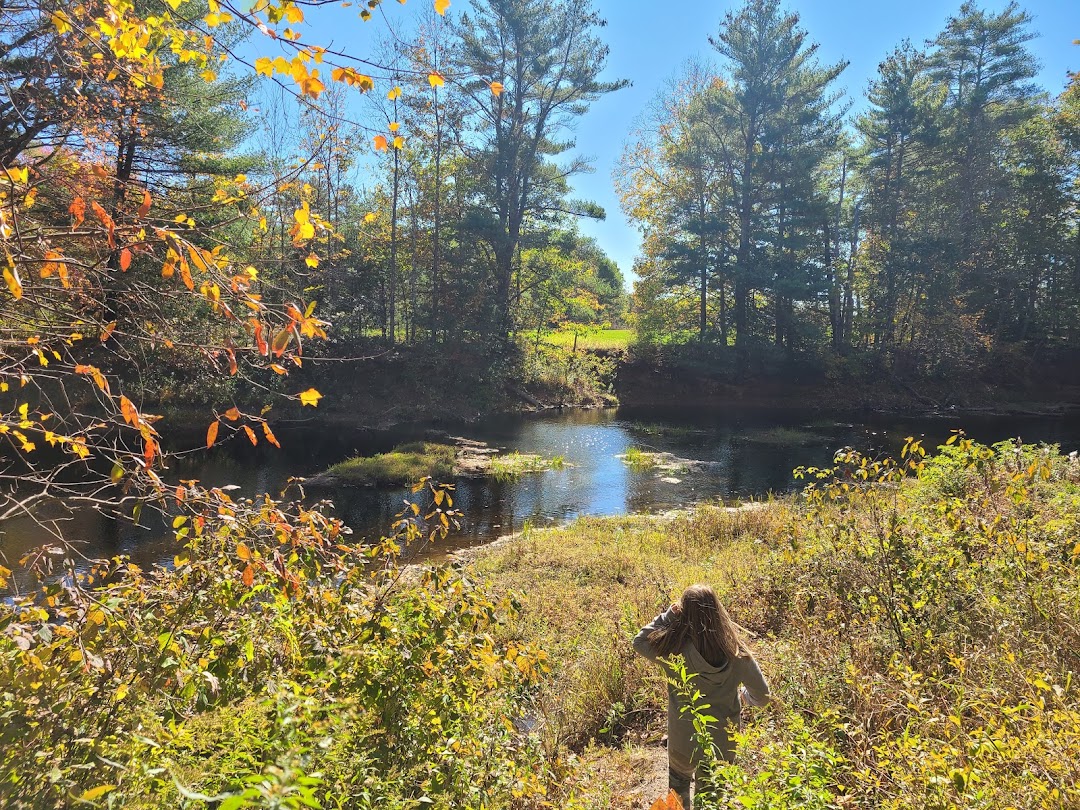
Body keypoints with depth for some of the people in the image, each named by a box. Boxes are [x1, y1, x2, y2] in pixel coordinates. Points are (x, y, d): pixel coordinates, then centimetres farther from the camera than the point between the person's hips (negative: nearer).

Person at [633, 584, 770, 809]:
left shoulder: (675, 649, -24)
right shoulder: (736, 651, -17)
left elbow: (639, 641, -6)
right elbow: (762, 695, -6)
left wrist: (669, 615, -13)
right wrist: (743, 694, 15)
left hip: (684, 742, -1)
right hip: (723, 744, 2)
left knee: (679, 785, 31)